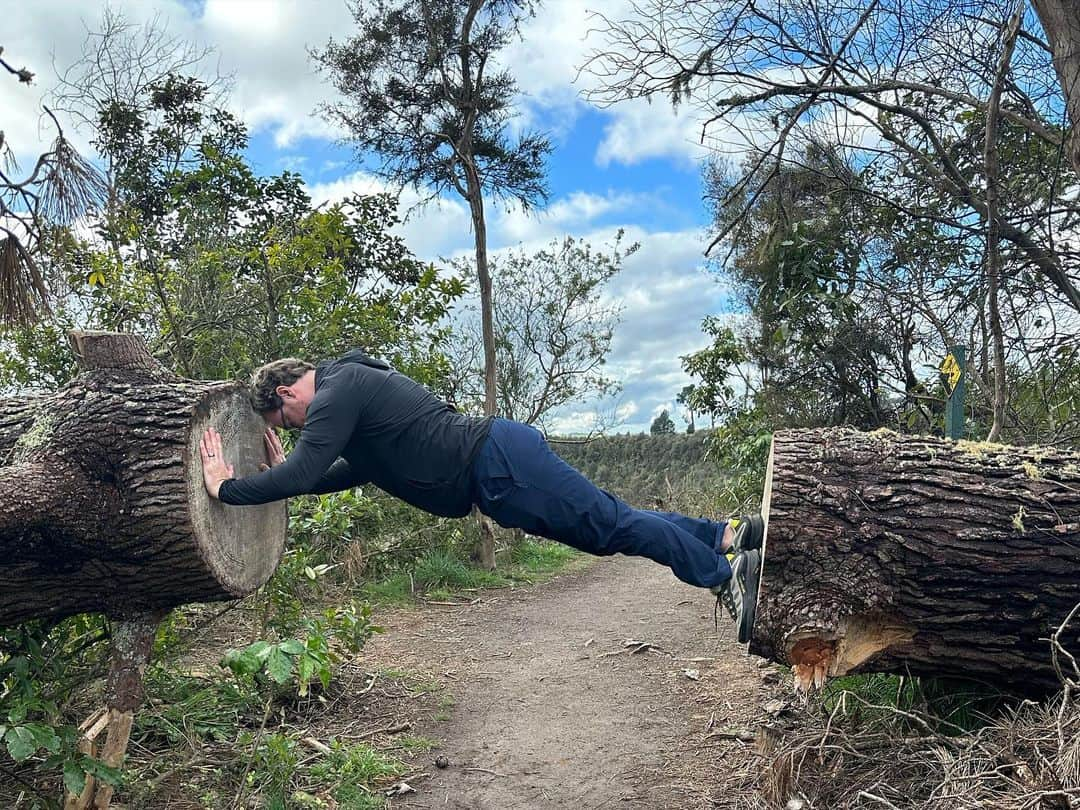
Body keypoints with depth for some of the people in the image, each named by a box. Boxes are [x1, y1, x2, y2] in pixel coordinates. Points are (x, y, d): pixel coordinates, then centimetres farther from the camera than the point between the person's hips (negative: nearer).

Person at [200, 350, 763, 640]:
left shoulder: (336, 390, -9)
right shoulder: (350, 384, 22)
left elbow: (300, 475, -18)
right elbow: (359, 469, 30)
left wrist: (227, 486, -6)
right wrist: (286, 470, 27)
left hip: (499, 466, -10)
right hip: (501, 455, 10)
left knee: (610, 524, -3)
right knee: (609, 526, 14)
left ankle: (725, 575, 7)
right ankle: (729, 536, 20)